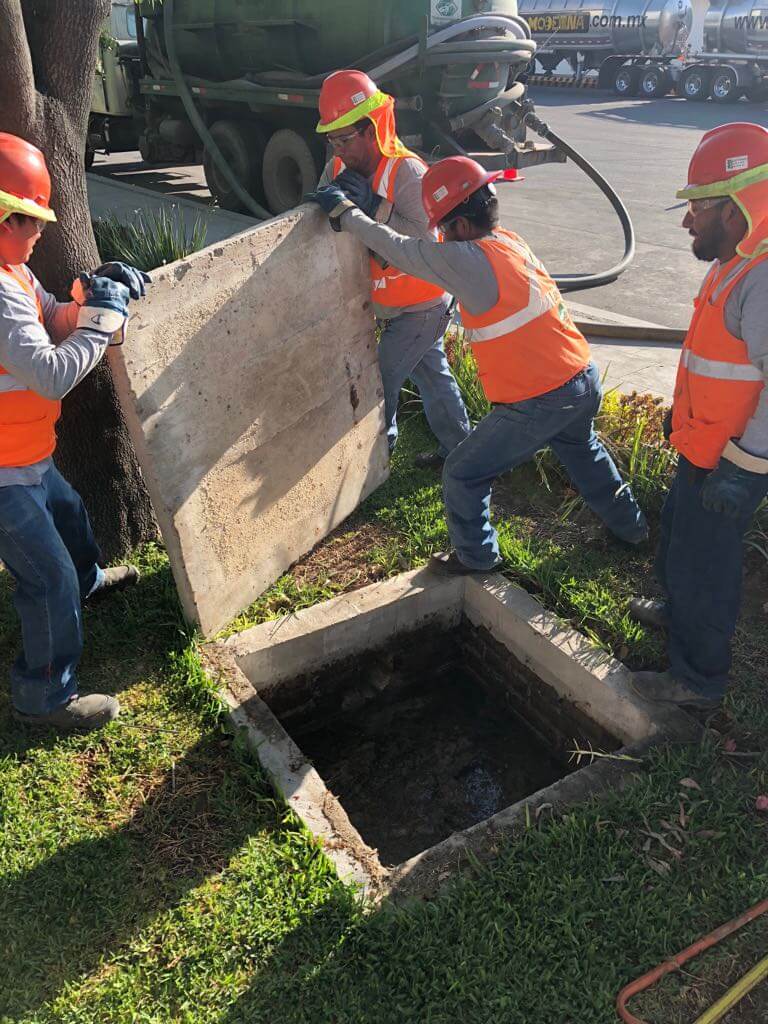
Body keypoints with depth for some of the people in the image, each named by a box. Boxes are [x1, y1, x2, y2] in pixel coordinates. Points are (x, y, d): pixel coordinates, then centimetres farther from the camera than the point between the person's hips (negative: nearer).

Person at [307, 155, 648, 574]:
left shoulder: (470, 260, -20)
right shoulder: (510, 240, 5)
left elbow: (399, 248, -9)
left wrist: (343, 210, 2)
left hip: (538, 403, -8)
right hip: (584, 380, 9)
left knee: (463, 475, 10)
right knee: (582, 451, 35)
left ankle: (474, 557, 29)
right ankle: (630, 526, 51)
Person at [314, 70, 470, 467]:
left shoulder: (407, 172, -24)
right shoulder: (339, 168, -1)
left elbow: (424, 242, -32)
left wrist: (375, 207, -35)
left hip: (420, 306, -8)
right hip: (391, 304, 8)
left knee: (382, 380, 0)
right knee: (431, 374, 19)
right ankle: (457, 448, 35)